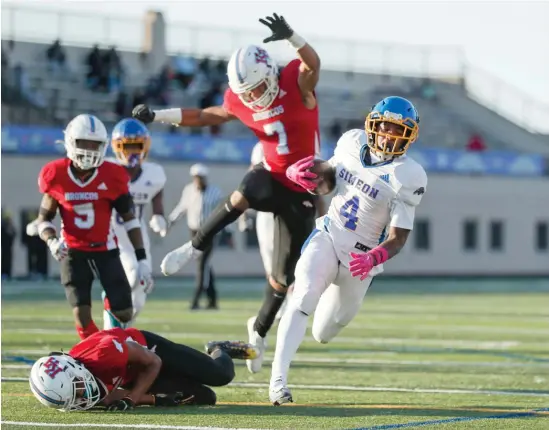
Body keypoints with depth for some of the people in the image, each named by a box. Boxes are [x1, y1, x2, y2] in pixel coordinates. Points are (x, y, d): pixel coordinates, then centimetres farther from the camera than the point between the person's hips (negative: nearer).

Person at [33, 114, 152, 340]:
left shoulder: (111, 177, -11)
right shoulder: (57, 176, -9)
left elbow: (129, 219, -2)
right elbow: (44, 218, 4)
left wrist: (142, 260, -7)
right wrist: (52, 241, -18)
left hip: (106, 250, 0)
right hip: (74, 252, 0)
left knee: (124, 315, -3)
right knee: (82, 317, -12)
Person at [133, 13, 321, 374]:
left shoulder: (296, 81, -17)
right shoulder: (240, 102, -4)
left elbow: (314, 64, -40)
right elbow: (205, 116, 14)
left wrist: (291, 36, -60)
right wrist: (157, 116, 7)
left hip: (301, 193, -2)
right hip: (273, 176, 2)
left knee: (284, 275, 4)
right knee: (243, 195, -37)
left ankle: (260, 329, 28)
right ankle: (195, 248, -18)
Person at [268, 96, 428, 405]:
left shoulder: (407, 177, -17)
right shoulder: (353, 143, -3)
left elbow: (398, 238, -17)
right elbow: (330, 175, 16)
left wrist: (374, 258, -37)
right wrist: (307, 174, -8)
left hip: (361, 257, -2)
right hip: (327, 238, 2)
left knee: (324, 333, 13)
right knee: (303, 301, -25)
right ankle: (278, 378, -25)